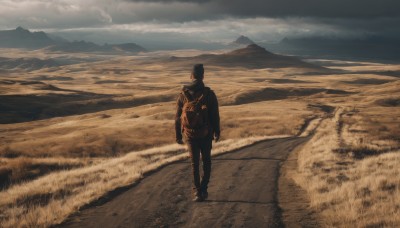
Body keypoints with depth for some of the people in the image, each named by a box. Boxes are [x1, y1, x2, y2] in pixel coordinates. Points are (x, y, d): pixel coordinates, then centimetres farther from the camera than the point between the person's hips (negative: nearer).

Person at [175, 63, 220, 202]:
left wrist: (178, 135, 8)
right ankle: (203, 189, 8)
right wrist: (217, 132, 9)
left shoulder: (183, 95, -7)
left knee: (195, 164, 10)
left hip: (190, 135, 1)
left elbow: (178, 117, -2)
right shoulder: (209, 94, -10)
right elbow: (215, 116, -5)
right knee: (206, 161, 16)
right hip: (206, 135, -1)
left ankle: (197, 192, 7)